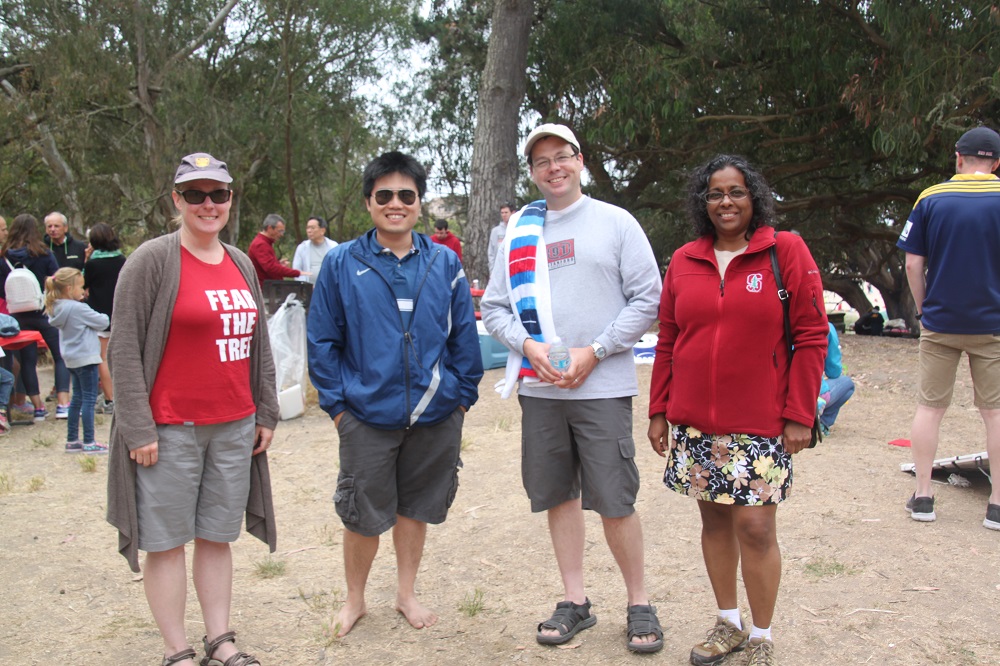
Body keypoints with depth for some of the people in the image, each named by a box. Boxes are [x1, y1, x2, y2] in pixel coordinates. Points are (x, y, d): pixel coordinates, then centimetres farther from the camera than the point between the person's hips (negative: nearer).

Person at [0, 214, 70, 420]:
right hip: (46, 313, -3)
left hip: (20, 316, 3)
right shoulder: (44, 254, -9)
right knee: (61, 357, 6)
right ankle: (62, 404, -3)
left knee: (28, 361, 10)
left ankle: (38, 408, 11)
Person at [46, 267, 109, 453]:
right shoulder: (78, 308, -19)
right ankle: (89, 442, -1)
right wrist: (104, 317, 7)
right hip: (86, 357, -9)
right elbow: (102, 322, -13)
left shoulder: (58, 308, 6)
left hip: (72, 359, 9)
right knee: (89, 399, -3)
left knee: (77, 399, 16)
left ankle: (72, 440, 21)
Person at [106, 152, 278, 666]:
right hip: (170, 429, -5)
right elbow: (124, 349, -10)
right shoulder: (152, 259, -7)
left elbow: (258, 345, 17)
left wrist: (266, 412, 14)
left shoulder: (241, 264, 11)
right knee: (167, 541, 4)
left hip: (235, 427, 5)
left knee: (217, 536, 13)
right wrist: (138, 428, -13)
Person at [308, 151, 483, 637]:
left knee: (416, 507, 16)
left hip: (435, 415, 2)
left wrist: (462, 394, 1)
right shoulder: (342, 264, -3)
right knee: (363, 516, 8)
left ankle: (407, 593, 36)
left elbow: (464, 336, 5)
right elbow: (322, 341, -1)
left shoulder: (444, 263, 1)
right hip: (367, 416, -2)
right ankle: (354, 600, 32)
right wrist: (336, 402, -4)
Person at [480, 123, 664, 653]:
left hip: (603, 386, -3)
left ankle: (639, 604, 17)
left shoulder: (616, 222, 2)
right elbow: (494, 307, 11)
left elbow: (647, 298, -2)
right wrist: (529, 345, -8)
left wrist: (593, 353, -10)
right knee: (558, 494, 11)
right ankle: (575, 601, 25)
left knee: (614, 500, -2)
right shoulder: (519, 230, 11)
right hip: (538, 388, 4)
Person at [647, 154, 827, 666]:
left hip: (760, 424, -3)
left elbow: (811, 337, -4)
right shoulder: (684, 261, 7)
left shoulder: (786, 251, -3)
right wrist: (659, 410, 9)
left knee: (755, 526, -4)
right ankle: (728, 623, 29)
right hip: (694, 423, 4)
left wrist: (799, 416, -8)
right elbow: (667, 342, 11)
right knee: (714, 519, 12)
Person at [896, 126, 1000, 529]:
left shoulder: (931, 198, -1)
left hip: (939, 323, 1)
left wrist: (923, 310, 10)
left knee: (930, 407, 9)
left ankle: (922, 496, 12)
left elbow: (913, 263, -1)